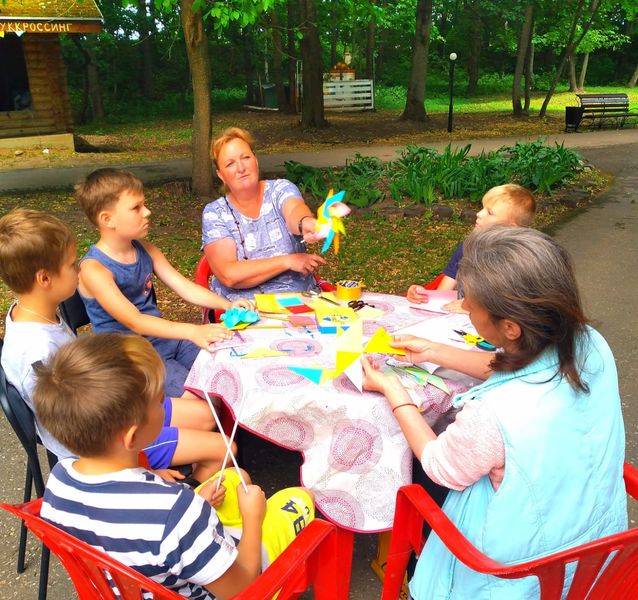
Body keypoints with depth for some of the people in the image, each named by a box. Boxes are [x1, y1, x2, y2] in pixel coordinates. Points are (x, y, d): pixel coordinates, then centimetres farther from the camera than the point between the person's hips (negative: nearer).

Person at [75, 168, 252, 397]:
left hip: (162, 337, 7)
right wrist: (192, 331, -39)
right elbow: (134, 322, -28)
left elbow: (183, 286, 4)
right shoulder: (94, 269, -19)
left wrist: (226, 305, -11)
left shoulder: (145, 249, 4)